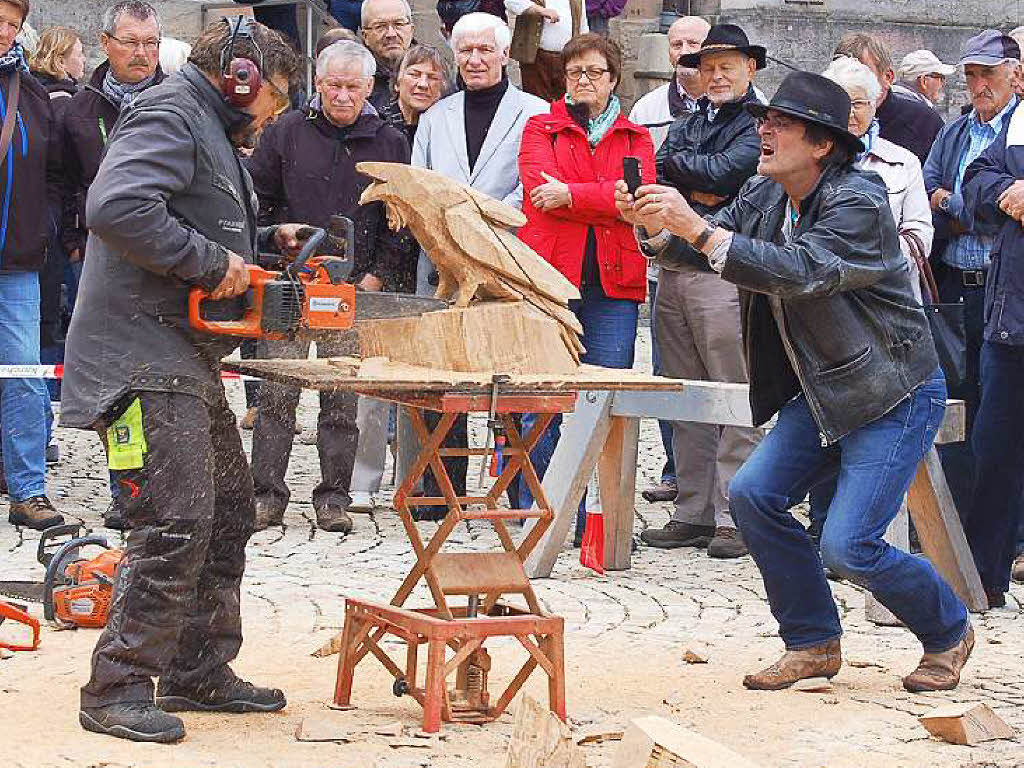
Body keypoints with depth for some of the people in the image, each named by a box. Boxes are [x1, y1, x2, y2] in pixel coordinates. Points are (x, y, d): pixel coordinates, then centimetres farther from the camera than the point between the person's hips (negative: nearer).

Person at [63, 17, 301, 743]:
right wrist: (211, 260, -21)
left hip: (190, 361, 11)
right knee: (175, 525, -14)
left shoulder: (213, 131, 22)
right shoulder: (170, 113, -11)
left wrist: (264, 242, 12)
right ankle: (118, 689, -7)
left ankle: (199, 672, 24)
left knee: (229, 512, 16)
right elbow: (119, 206, -27)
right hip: (145, 352, -11)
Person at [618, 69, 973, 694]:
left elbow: (799, 272, -36)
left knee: (849, 546, -13)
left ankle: (949, 632, 14)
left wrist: (698, 227, -39)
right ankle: (814, 644, 12)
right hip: (821, 395, 9)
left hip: (894, 396, -8)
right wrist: (659, 224, -16)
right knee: (754, 495, -3)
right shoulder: (764, 196, 3)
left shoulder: (860, 203, -23)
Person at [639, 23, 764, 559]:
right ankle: (693, 513, 14)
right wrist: (699, 190, -9)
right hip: (674, 270, 7)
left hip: (724, 276, -7)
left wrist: (676, 165, 2)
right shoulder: (688, 124, 20)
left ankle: (734, 518, -4)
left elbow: (723, 172, -14)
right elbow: (654, 176, 8)